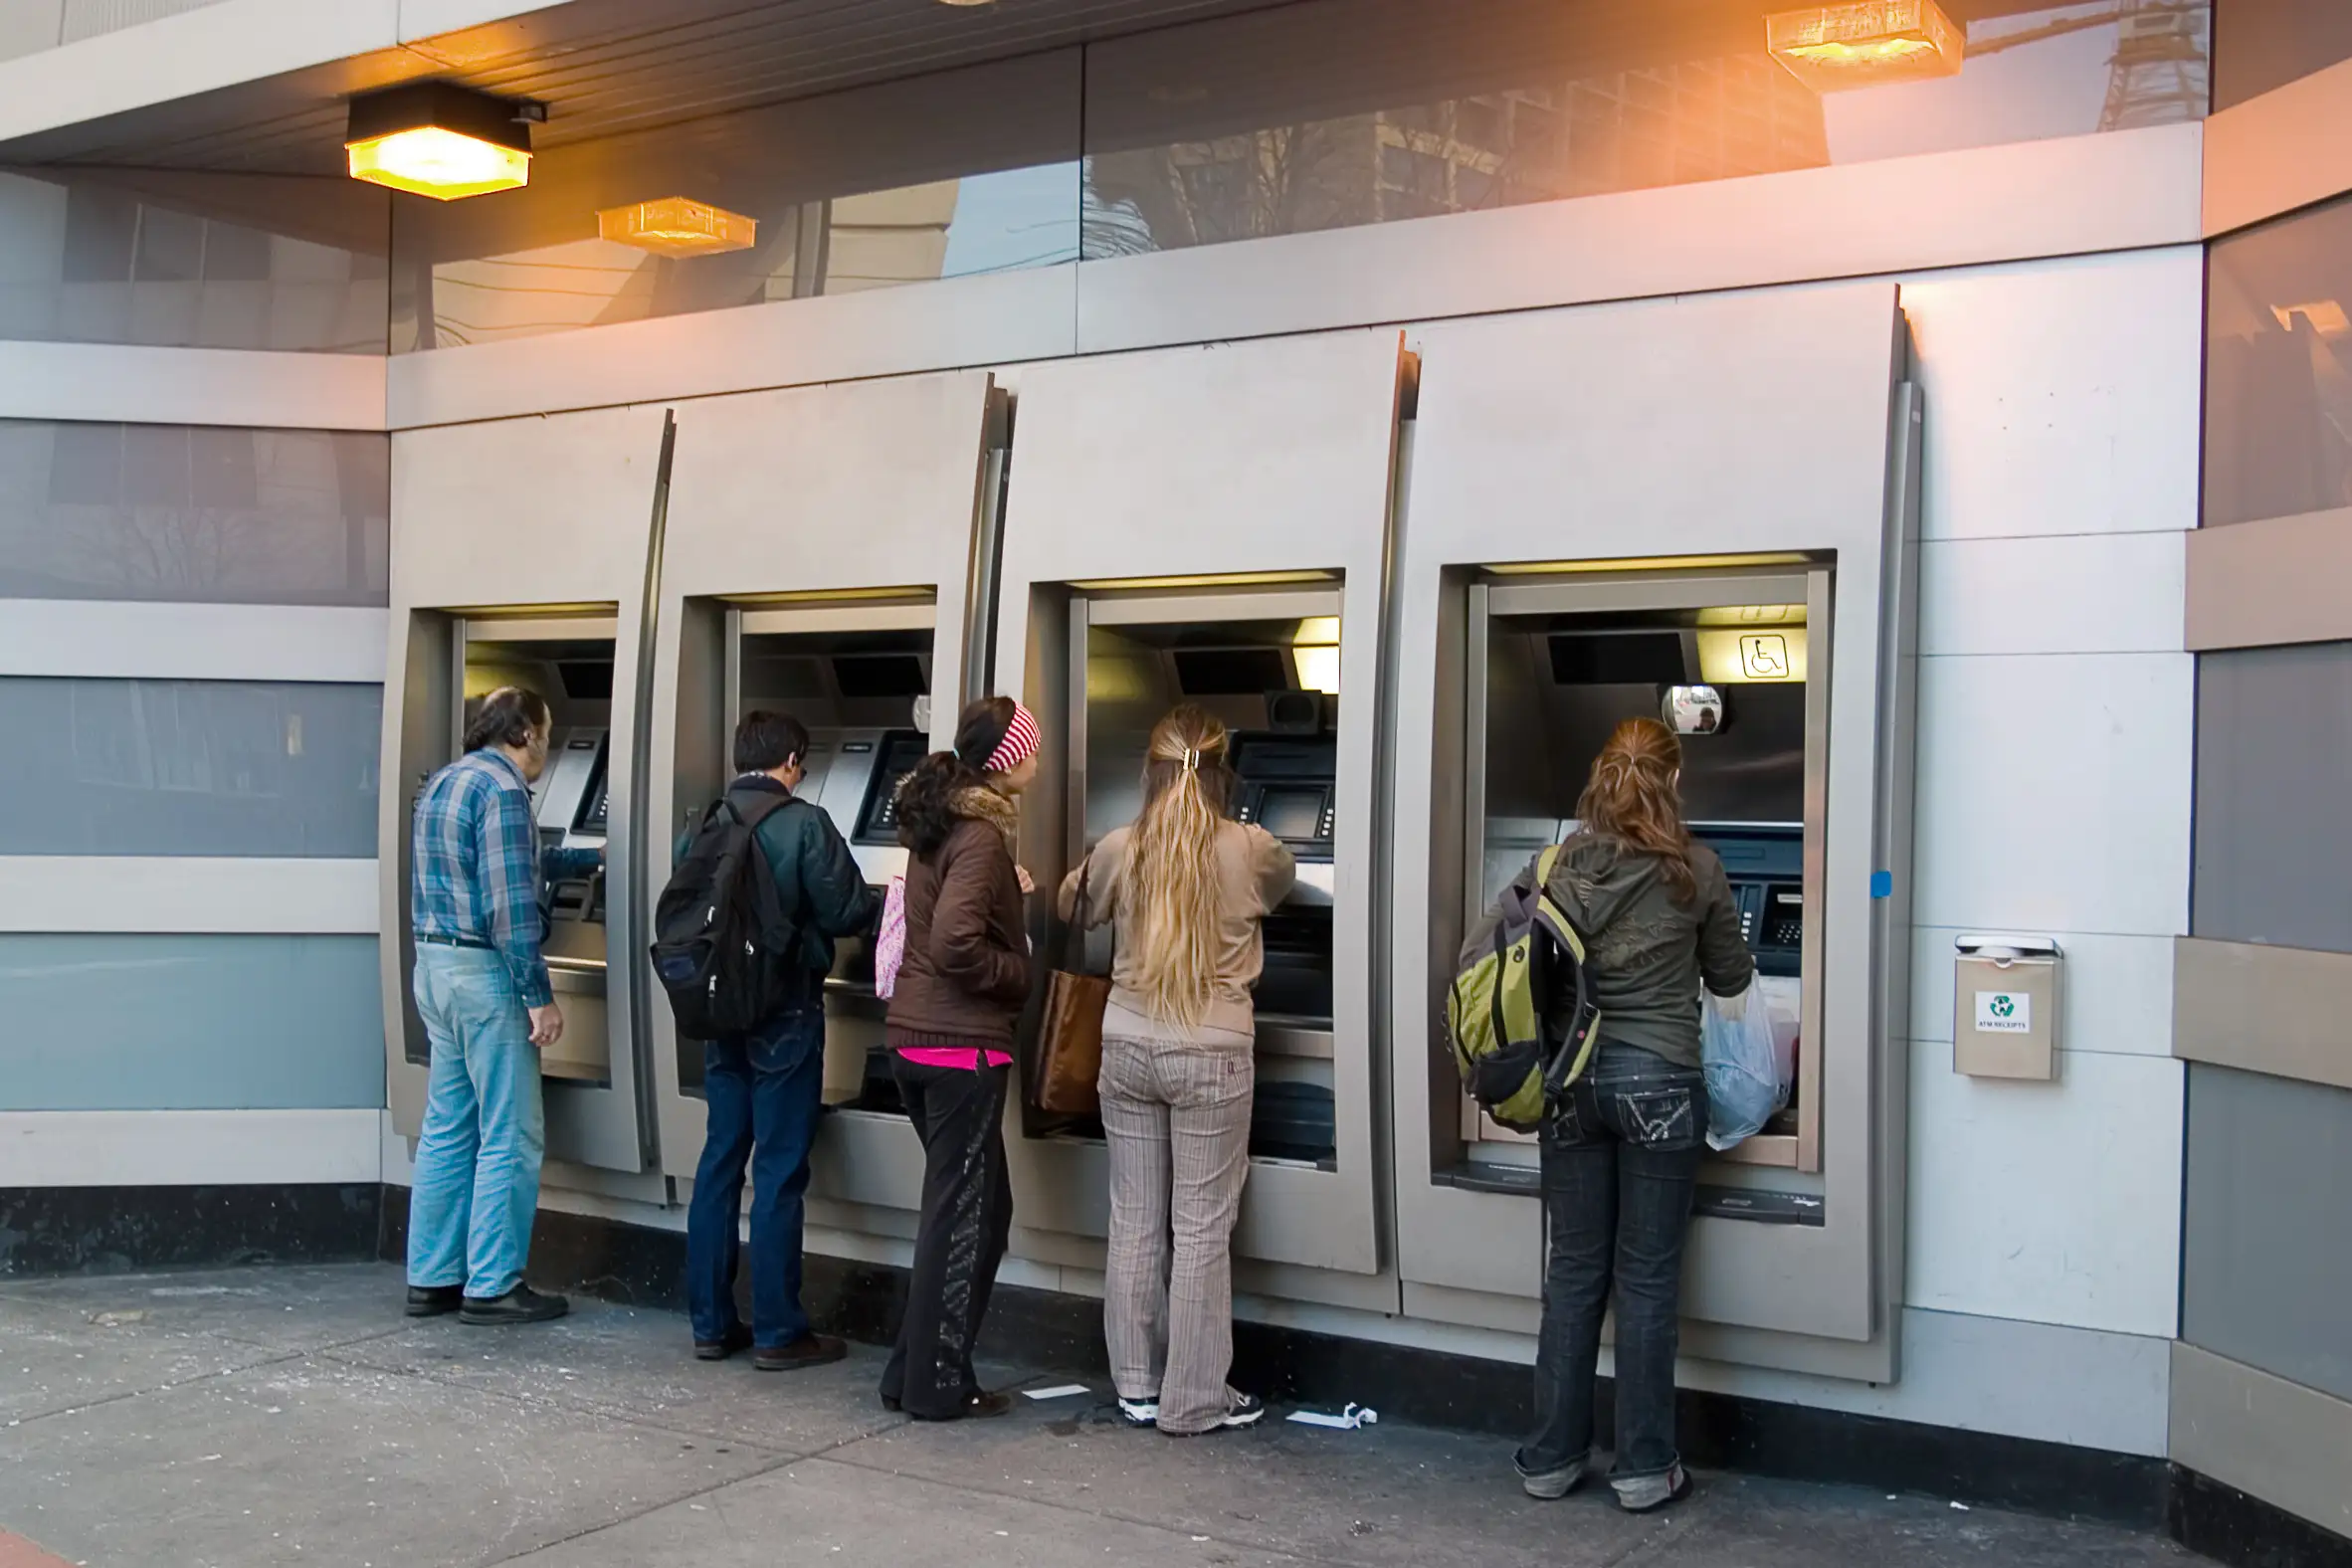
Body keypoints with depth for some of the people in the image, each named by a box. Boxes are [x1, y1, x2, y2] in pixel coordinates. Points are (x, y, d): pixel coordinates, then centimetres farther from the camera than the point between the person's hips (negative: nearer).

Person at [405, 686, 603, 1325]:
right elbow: (511, 903, -20)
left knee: (448, 1129, 14)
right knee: (511, 1135, -2)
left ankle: (432, 1278, 19)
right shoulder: (501, 789, -14)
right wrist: (541, 996, -17)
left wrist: (591, 859, 39)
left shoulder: (443, 783, 16)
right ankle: (491, 1286, 3)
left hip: (436, 964, 10)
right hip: (483, 973, -10)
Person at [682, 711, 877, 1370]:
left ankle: (711, 1323, 18)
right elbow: (848, 912, -12)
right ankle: (777, 1333, 5)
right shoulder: (804, 825, -13)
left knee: (720, 1161, 12)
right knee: (779, 1172, 0)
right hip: (785, 1014, -6)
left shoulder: (701, 827, 4)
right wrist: (879, 901, 9)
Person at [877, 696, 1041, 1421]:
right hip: (962, 1045, -9)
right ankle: (936, 1383, 11)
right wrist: (1020, 975, -10)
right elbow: (955, 944, -25)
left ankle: (914, 1370, 22)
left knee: (978, 1208, 17)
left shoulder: (939, 819, 12)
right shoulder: (982, 835, -16)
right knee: (962, 1216, 2)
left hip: (916, 1038, 9)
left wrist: (1013, 894, 14)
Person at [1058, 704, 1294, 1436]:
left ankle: (1138, 1386, 21)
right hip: (1211, 1054, -3)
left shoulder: (1120, 850, -3)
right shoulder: (1250, 849, -8)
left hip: (1129, 1047, 3)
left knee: (1135, 1223, 11)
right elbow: (1283, 882, 18)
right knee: (1201, 1230, 4)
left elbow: (1073, 905, 18)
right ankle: (1194, 1399, 11)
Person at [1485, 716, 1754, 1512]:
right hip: (1658, 1083, -3)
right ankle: (1644, 1467, 14)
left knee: (1573, 1272, 12)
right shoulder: (1694, 871, -6)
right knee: (1647, 1279, 5)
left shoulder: (1557, 865, 1)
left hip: (1572, 1082, 3)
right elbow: (1730, 977, 7)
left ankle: (1552, 1457, 19)